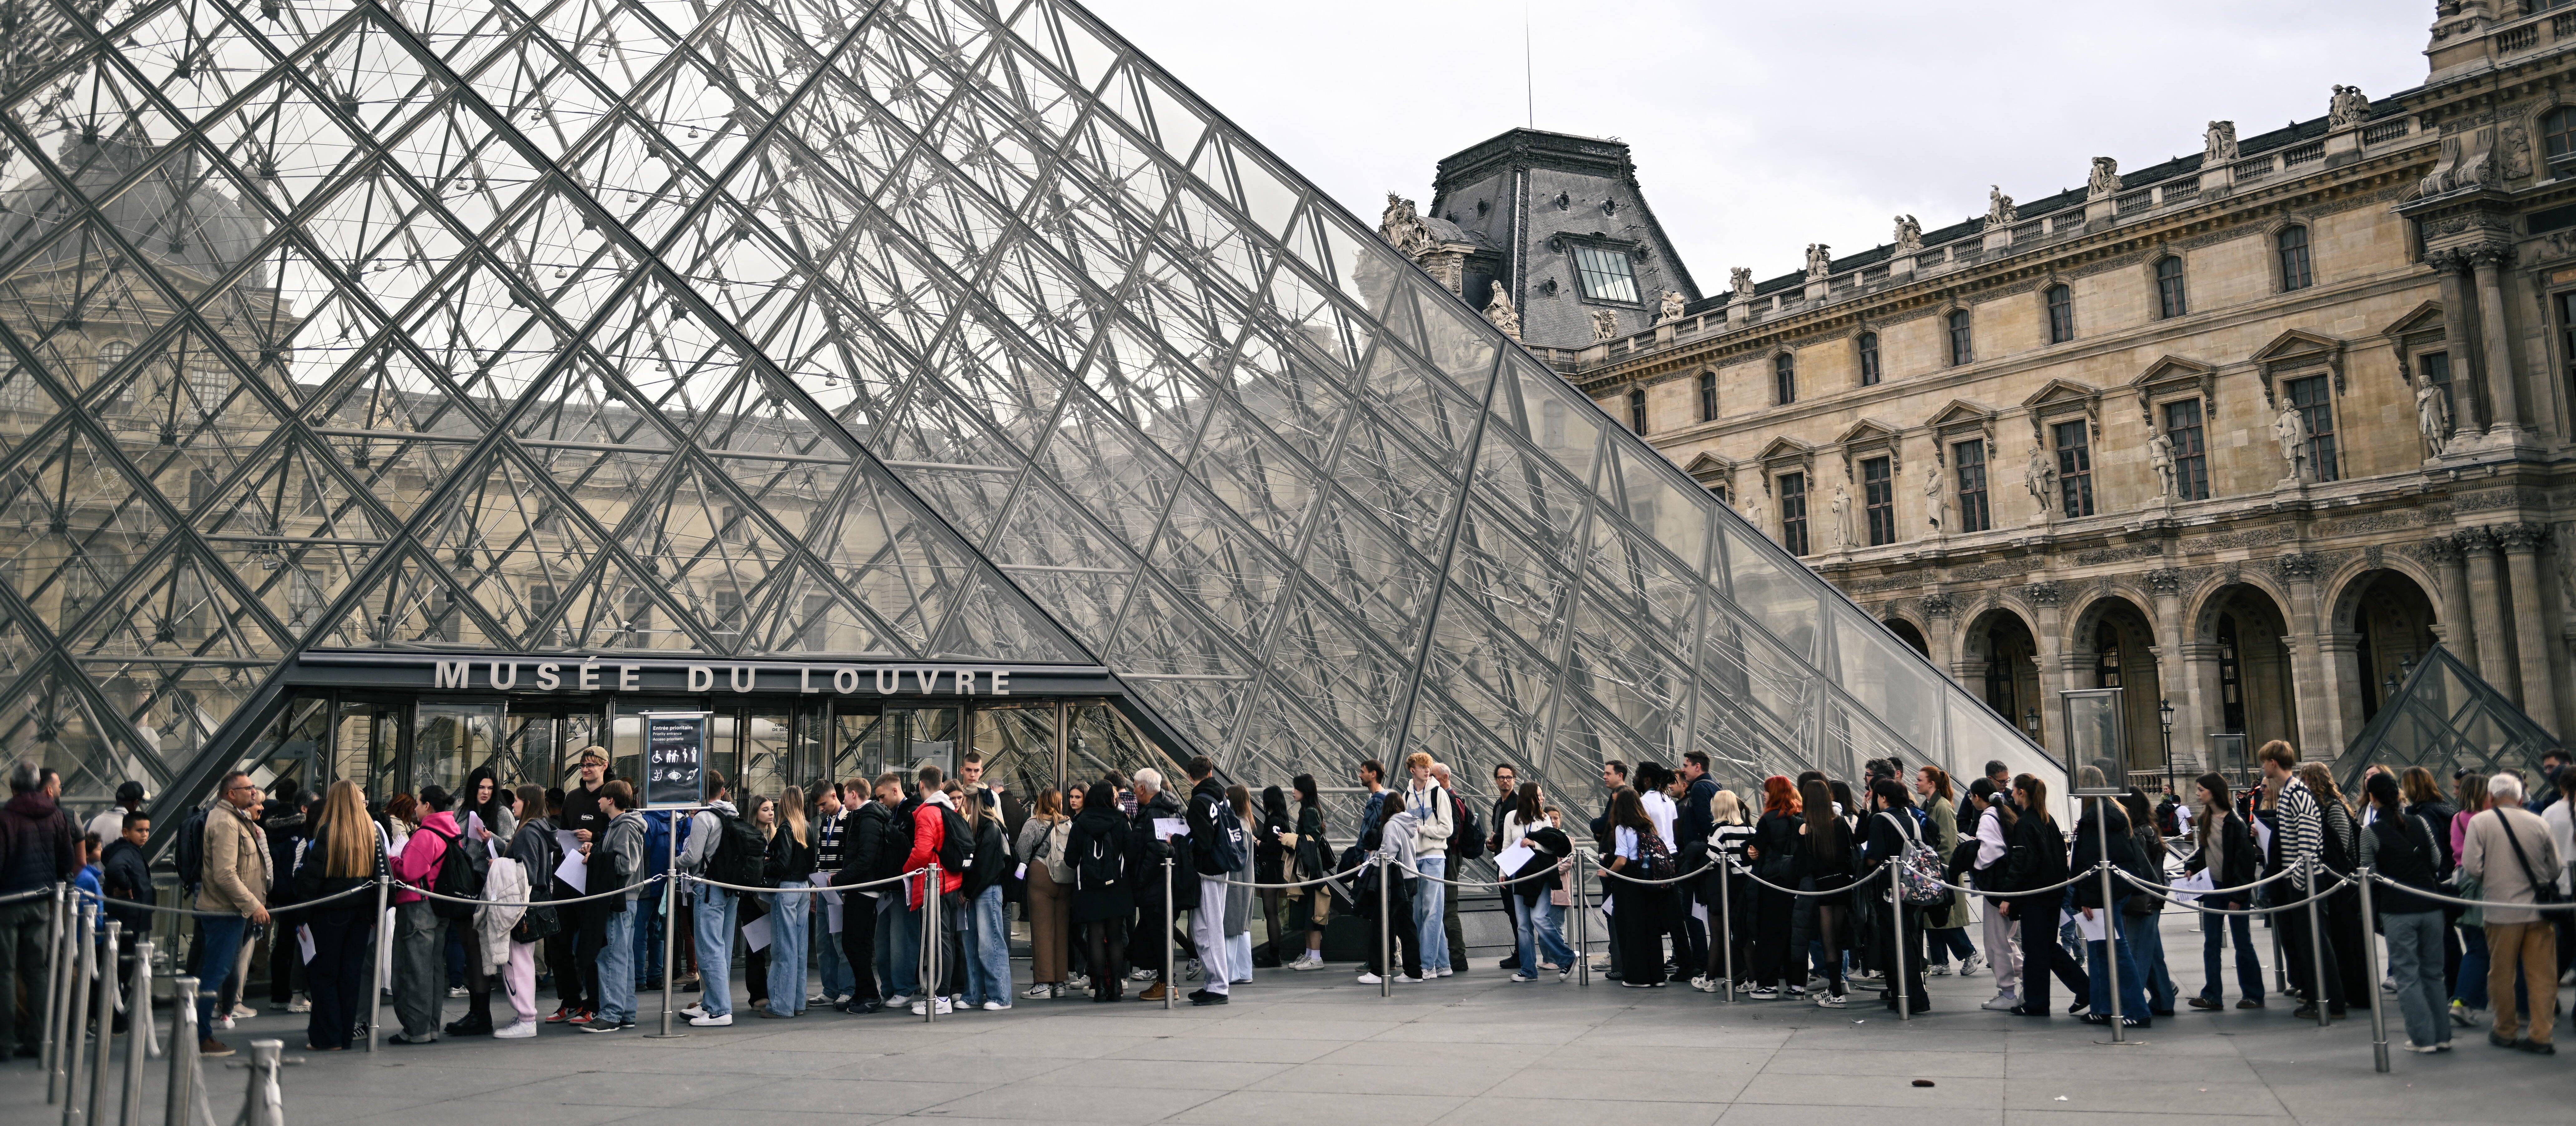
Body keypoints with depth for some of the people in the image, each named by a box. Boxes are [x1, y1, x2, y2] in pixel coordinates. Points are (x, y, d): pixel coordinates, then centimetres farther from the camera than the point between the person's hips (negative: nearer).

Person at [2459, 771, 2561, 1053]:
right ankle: (2541, 1036, 6)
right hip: (2539, 910, 3)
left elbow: (2472, 868, -12)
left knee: (2502, 974, 10)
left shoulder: (2480, 822, -7)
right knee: (2542, 975, 7)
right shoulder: (2538, 823, 2)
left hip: (2503, 910, -2)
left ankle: (2505, 1031, 21)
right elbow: (2556, 869, 7)